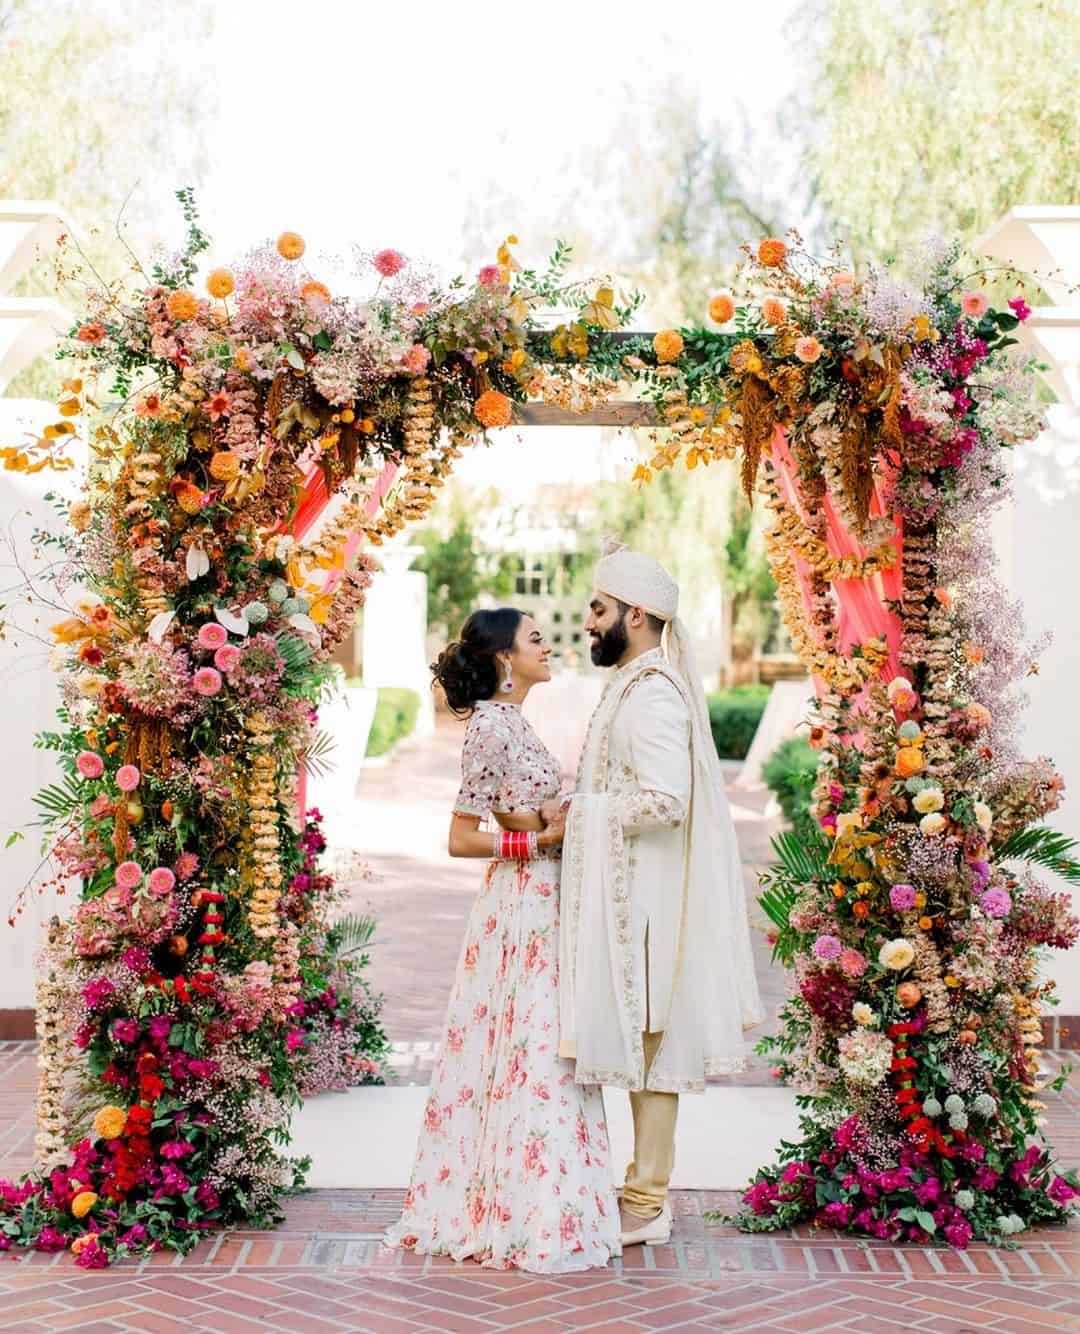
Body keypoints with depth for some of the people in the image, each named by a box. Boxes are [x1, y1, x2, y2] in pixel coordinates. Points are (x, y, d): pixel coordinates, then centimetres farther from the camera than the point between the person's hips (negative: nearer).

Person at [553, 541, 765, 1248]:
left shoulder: (651, 695, -17)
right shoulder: (636, 685, 15)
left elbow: (664, 799, -27)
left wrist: (577, 811, -17)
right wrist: (577, 810, 8)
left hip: (646, 899, -10)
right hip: (631, 893, 10)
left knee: (648, 1041, -3)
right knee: (644, 1041, 14)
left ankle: (645, 1205, 4)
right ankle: (649, 1187, 22)